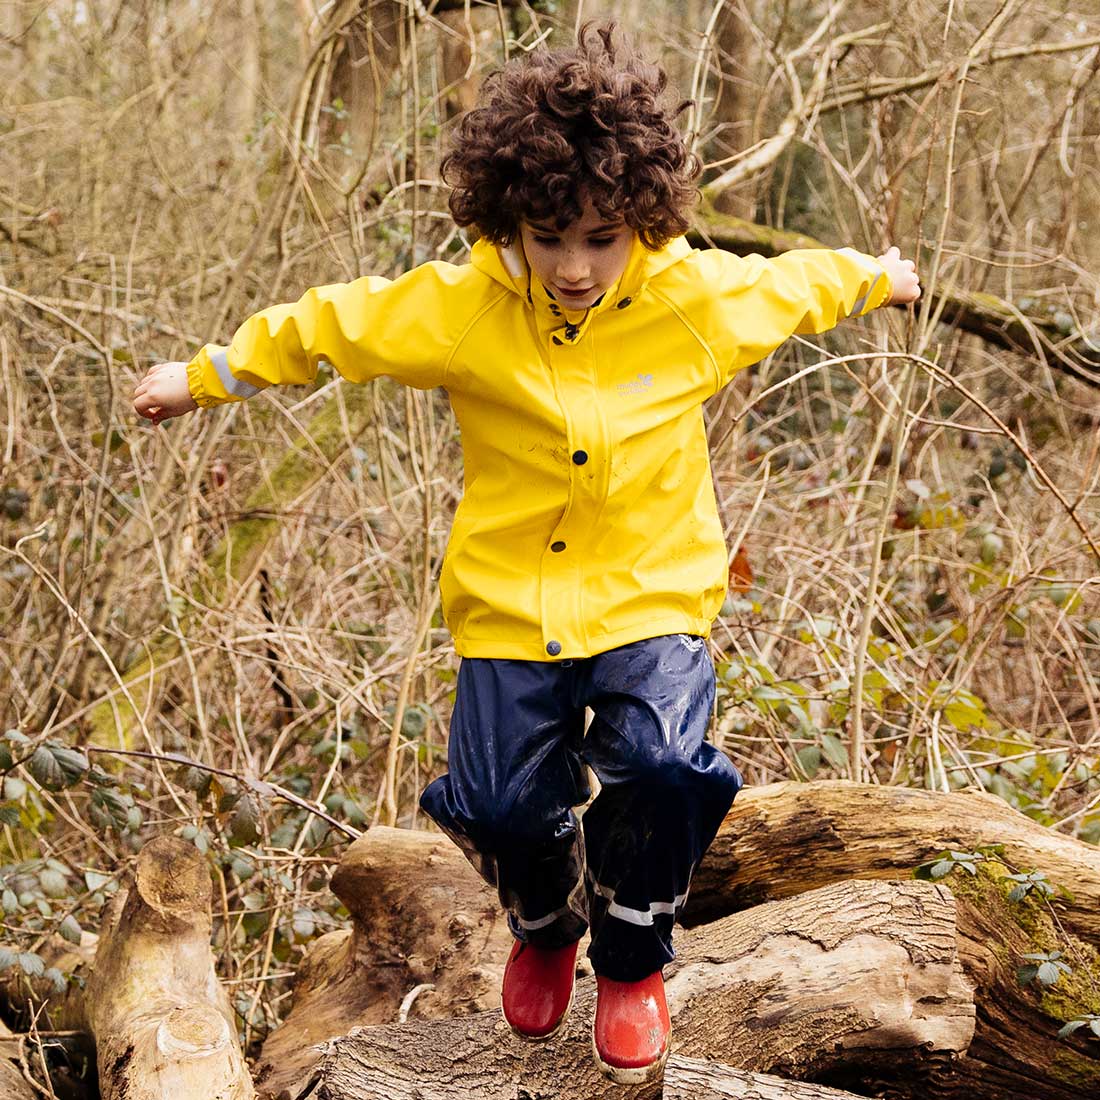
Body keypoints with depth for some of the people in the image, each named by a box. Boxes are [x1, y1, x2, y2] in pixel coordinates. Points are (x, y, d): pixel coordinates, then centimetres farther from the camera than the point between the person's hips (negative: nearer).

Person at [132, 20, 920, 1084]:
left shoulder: (699, 298, -9)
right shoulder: (457, 309, -11)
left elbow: (797, 283, 12)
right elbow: (325, 323, 3)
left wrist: (876, 275, 31)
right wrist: (203, 376, 12)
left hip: (652, 593, -1)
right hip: (509, 601, 1)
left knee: (658, 768, -22)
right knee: (502, 805, -8)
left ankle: (632, 960, 10)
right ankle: (546, 927, 32)